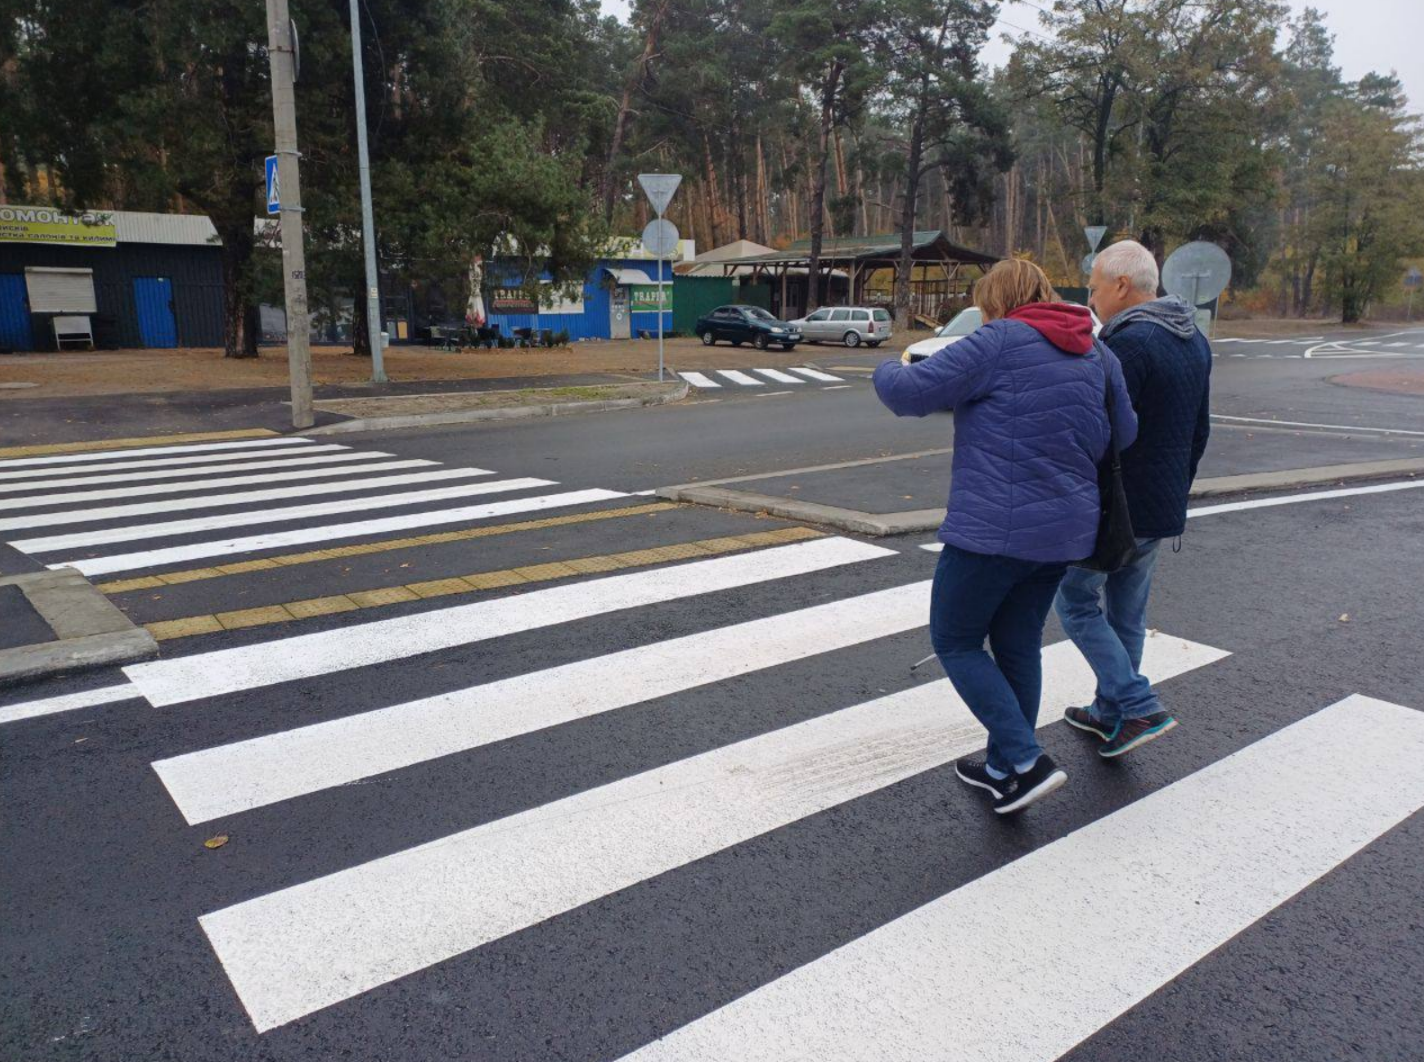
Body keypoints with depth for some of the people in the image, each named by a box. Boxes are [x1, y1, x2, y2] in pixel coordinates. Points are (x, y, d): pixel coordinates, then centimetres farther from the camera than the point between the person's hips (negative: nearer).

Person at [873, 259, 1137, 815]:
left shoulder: (998, 342, -11)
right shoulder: (1097, 354, 11)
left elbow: (911, 393, -12)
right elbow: (1124, 435, 15)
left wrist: (891, 369, 10)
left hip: (995, 528, -8)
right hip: (1065, 530, 8)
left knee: (955, 642, 8)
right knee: (1018, 645, 19)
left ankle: (1025, 760, 0)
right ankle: (1003, 769, 29)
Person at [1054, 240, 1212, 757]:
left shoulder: (1129, 343, -20)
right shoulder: (1194, 341, 10)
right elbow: (1199, 430, 17)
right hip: (1164, 508, 9)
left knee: (1076, 600, 5)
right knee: (1126, 612, 17)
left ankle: (1138, 706, -1)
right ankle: (1110, 712, 29)